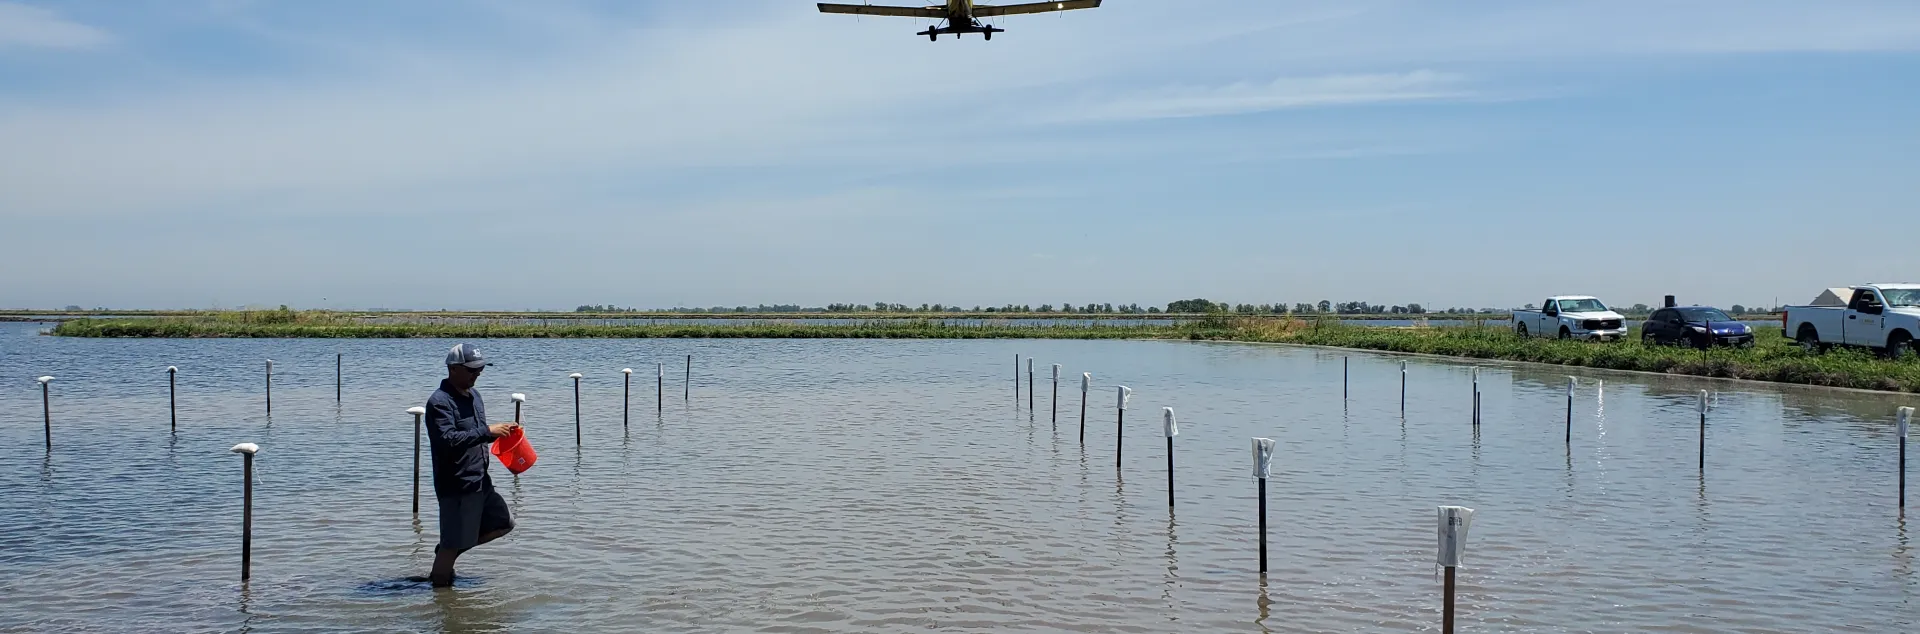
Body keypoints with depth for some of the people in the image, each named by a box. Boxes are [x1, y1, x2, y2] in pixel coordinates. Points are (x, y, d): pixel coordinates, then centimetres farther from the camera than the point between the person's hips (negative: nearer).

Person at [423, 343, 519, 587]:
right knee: (453, 543, -3)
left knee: (503, 524, 17)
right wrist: (487, 432, -26)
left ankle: (446, 551, 24)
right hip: (456, 486, -9)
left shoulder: (473, 395, 14)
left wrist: (500, 431, 9)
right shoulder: (439, 402, -15)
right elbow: (447, 439, -28)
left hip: (480, 482, 9)